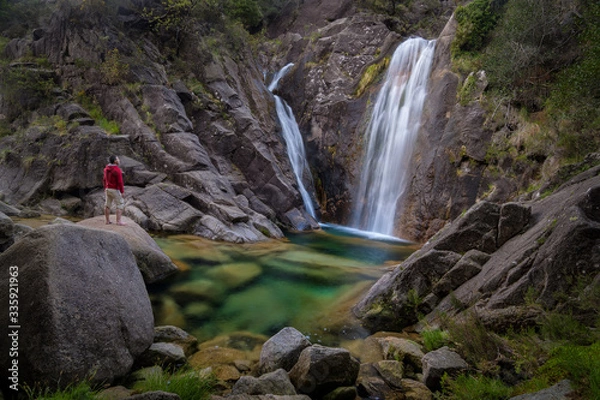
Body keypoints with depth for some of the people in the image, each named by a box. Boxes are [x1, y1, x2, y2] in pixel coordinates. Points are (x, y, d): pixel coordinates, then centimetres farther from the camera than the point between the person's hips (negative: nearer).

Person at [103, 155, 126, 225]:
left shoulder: (106, 168, 5)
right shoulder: (117, 170, -20)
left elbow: (104, 179, 11)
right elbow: (120, 182, -21)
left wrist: (105, 189, 20)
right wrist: (122, 192, -17)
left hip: (107, 189, 8)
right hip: (115, 190, -8)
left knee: (107, 204, 11)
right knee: (120, 204, -2)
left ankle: (107, 220, 16)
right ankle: (118, 221, -8)